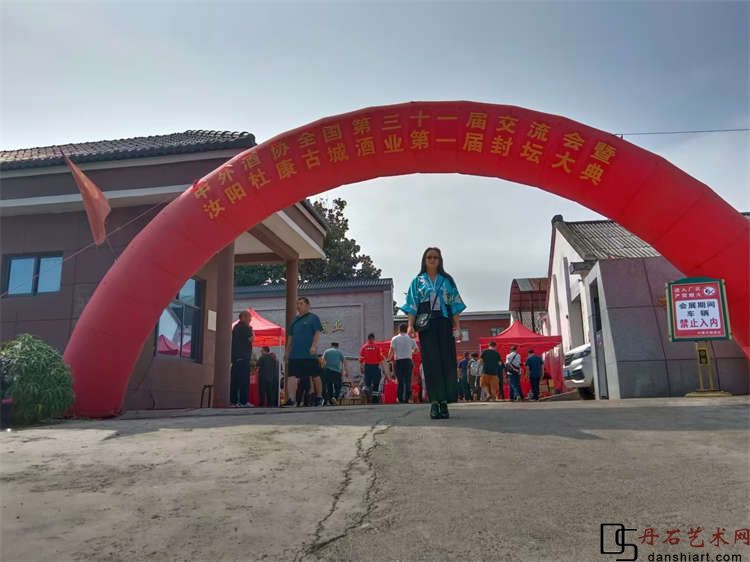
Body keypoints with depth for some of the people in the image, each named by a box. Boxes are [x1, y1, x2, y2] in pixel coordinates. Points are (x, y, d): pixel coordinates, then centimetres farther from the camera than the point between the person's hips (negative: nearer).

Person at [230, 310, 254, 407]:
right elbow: (250, 339, -10)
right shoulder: (245, 327, -7)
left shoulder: (235, 327, 20)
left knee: (234, 380, 7)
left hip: (235, 357, 9)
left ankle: (233, 401, 6)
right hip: (243, 357, -9)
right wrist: (252, 331, 4)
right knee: (244, 380, -9)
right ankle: (244, 401, -13)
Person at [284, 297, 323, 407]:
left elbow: (317, 333, -6)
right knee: (292, 377, -3)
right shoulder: (295, 319, 19)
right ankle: (291, 399, -5)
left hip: (308, 354, -5)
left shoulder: (313, 318, 2)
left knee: (307, 377, 0)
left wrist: (314, 346, -19)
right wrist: (287, 351, 18)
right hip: (294, 354, 5)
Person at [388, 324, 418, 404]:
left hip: (398, 361, 0)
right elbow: (416, 350, 11)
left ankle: (400, 399, 3)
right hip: (408, 360, 0)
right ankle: (406, 399, -3)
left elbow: (391, 350, -5)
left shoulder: (394, 339, 1)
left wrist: (389, 359, 8)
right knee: (407, 381, 2)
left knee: (400, 381, 5)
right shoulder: (410, 338, 6)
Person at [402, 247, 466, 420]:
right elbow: (412, 306, 5)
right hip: (426, 325, -1)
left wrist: (457, 327, -2)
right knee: (431, 363, -7)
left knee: (447, 362, -5)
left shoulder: (447, 280, 14)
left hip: (444, 324, 1)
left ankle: (444, 401, -1)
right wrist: (410, 326, -9)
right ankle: (434, 402, -5)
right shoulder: (417, 281, 12)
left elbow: (455, 305, 9)